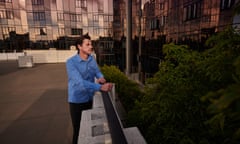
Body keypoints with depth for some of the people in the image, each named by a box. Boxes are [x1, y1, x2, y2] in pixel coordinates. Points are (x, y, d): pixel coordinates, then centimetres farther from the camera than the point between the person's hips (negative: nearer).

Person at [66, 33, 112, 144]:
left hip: (90, 98, 5)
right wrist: (100, 87, -39)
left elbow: (98, 72, 3)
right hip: (77, 101, -5)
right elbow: (80, 82, -31)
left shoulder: (92, 58, -2)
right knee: (78, 130, 10)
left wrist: (101, 78, -21)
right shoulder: (71, 62, -20)